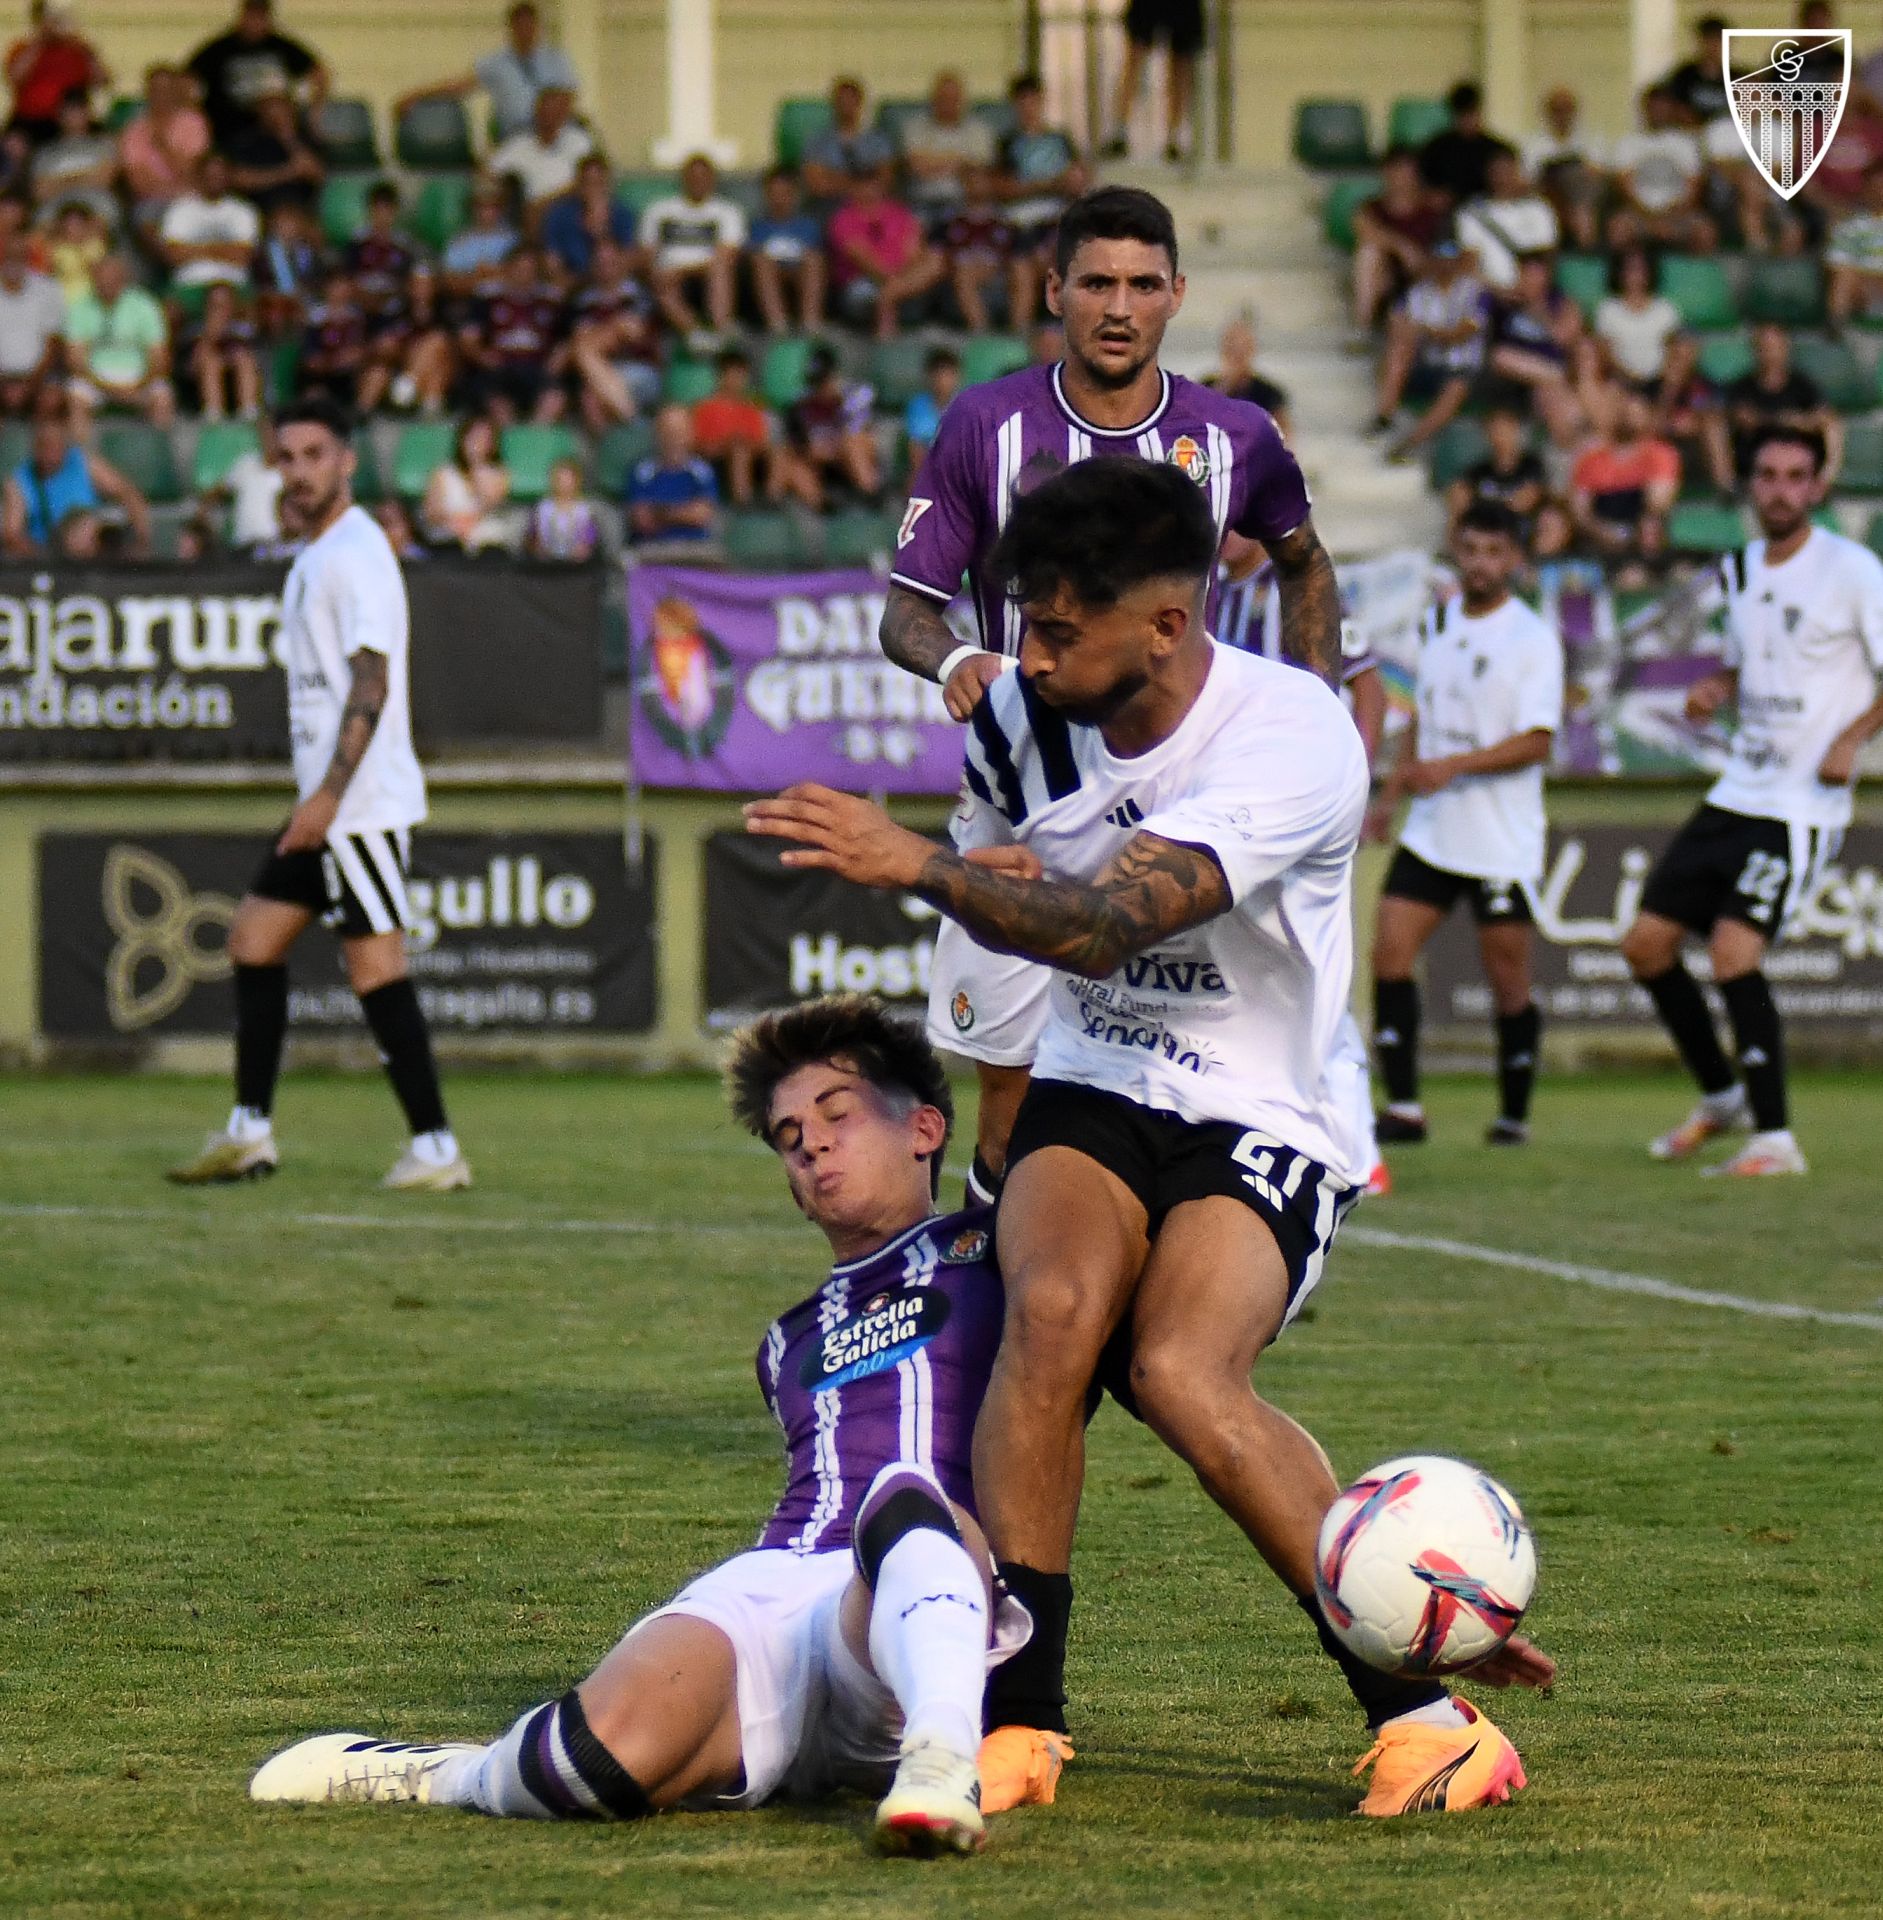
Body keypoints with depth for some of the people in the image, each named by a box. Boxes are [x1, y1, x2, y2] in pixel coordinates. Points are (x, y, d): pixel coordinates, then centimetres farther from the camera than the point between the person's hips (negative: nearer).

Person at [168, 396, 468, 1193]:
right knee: (254, 940, 11)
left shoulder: (357, 553, -14)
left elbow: (371, 681, -22)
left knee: (374, 965, -10)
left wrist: (329, 795, -26)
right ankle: (250, 1133, 16)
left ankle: (435, 1149, -8)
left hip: (364, 801, -10)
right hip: (324, 803, 10)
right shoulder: (314, 558, 16)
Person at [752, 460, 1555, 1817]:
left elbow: (1107, 925, -34)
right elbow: (996, 883, 21)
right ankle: (1018, 1716, -24)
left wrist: (917, 867, -44)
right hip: (1092, 1096, 4)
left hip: (1264, 1121, -4)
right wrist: (975, 877, -3)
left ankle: (1420, 1710, -18)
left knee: (1182, 1372, -30)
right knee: (1055, 1304, -29)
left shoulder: (1295, 738, -22)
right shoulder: (1022, 715, -2)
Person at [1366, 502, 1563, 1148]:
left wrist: (1451, 767, -26)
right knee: (1389, 953, -7)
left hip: (1503, 843, -6)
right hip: (1429, 832, 6)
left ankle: (1514, 1113, 16)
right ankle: (1402, 1109, -4)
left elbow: (1536, 742, -17)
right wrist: (1390, 795, 19)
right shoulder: (1437, 623, 10)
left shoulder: (1534, 639, -10)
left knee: (1508, 980, 0)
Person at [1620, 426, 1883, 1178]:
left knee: (1734, 952, -20)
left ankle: (1775, 1138, -12)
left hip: (1803, 805, -8)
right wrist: (1716, 690, 4)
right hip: (1734, 795, 8)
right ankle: (1721, 1097, 24)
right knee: (1646, 944, 6)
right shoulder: (1739, 571, 11)